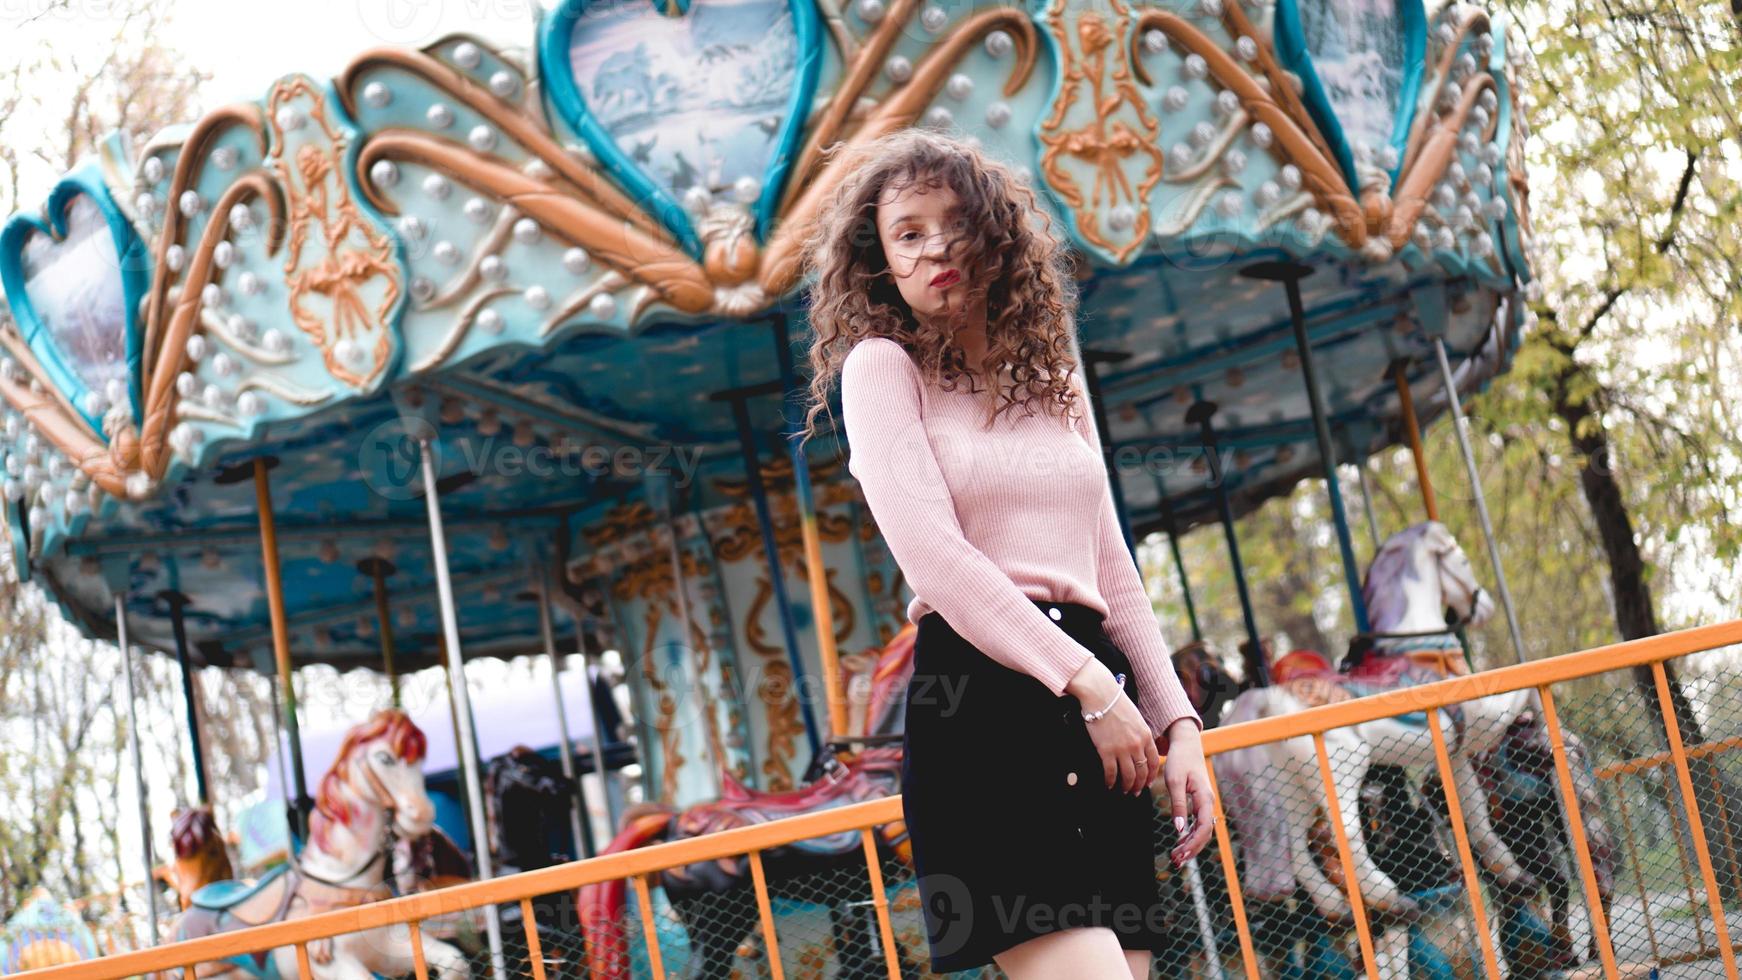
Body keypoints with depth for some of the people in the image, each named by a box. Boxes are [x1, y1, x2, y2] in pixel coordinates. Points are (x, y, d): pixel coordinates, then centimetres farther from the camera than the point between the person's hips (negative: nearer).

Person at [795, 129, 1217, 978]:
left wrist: (1177, 721, 10)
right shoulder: (882, 367, 3)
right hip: (978, 704, -6)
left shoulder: (1051, 373, 21)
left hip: (1100, 715, 6)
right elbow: (934, 556, -9)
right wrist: (1088, 683, -13)